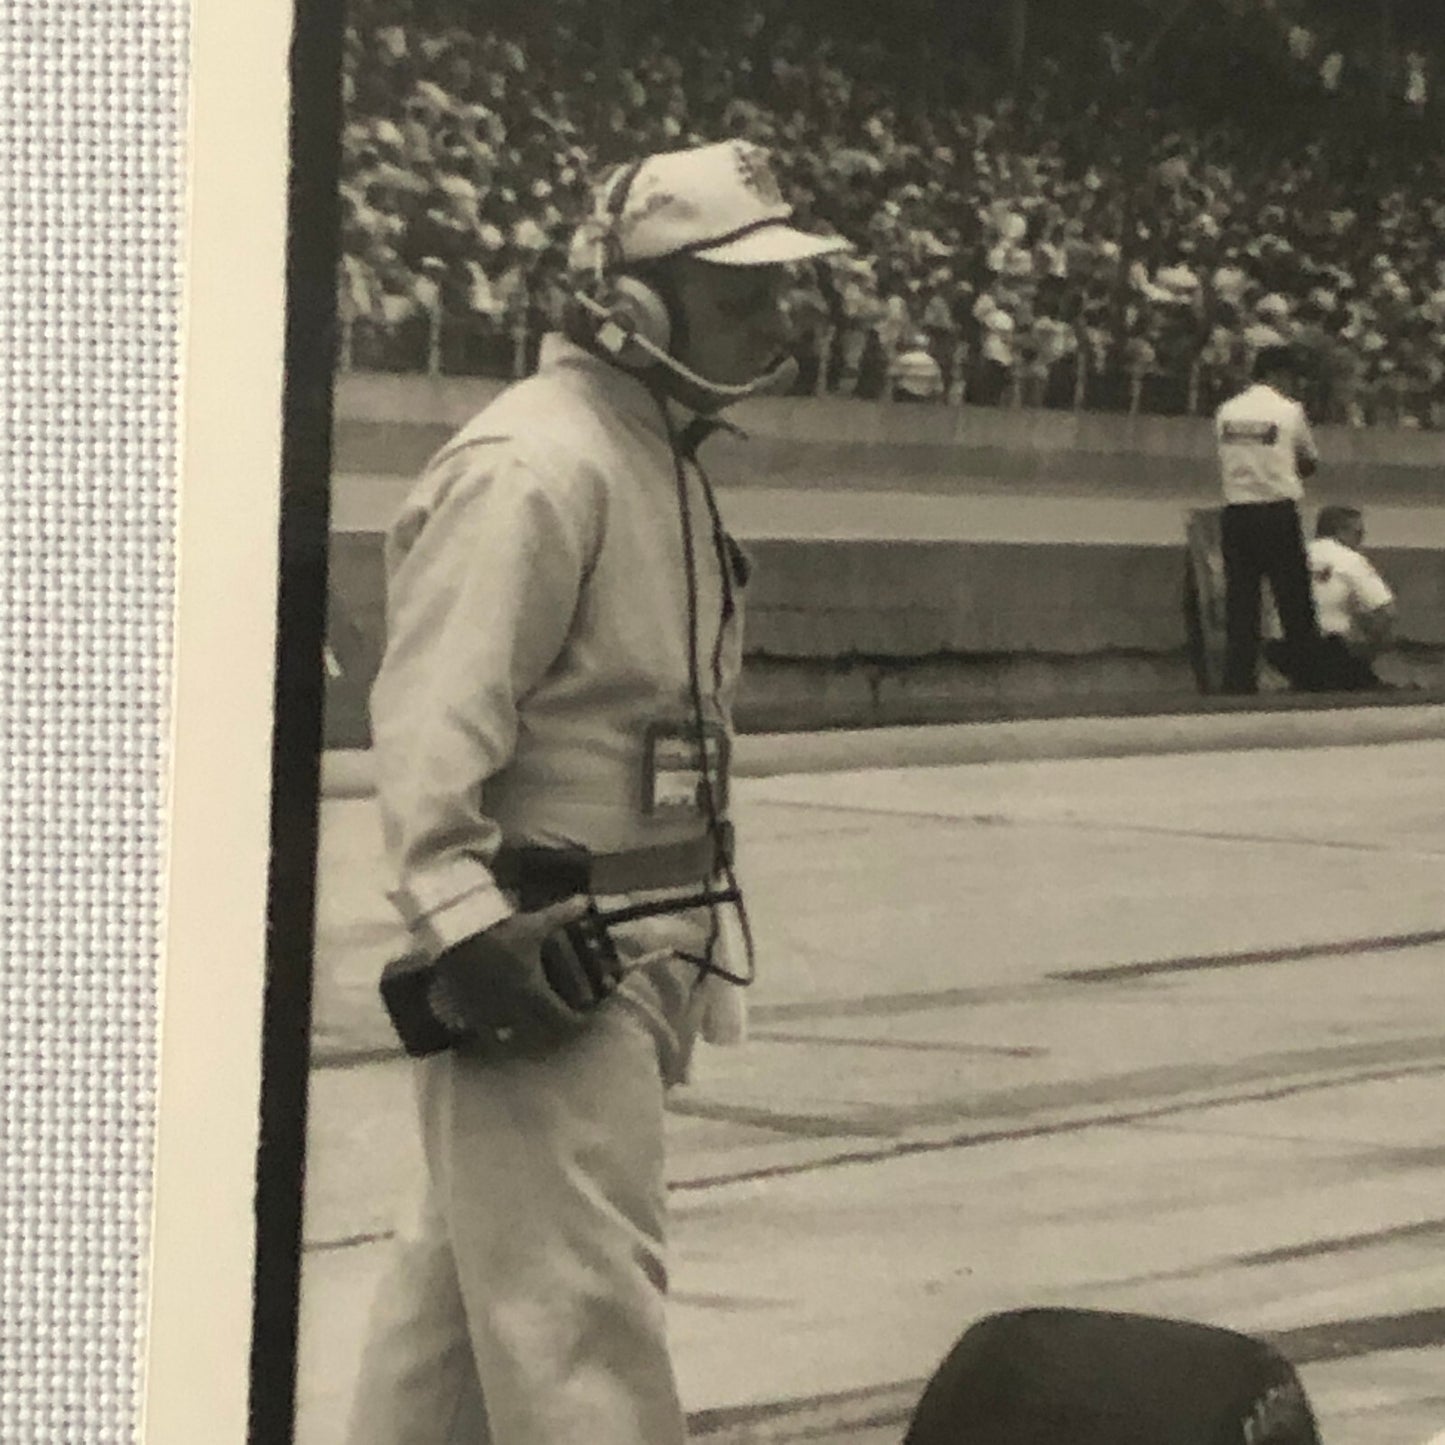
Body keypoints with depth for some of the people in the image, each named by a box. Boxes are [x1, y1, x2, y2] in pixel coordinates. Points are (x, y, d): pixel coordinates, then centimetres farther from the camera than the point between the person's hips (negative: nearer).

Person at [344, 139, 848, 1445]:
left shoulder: (661, 458, 16)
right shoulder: (533, 462, -16)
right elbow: (431, 714, -24)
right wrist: (459, 915, -31)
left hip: (631, 953, 10)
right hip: (544, 952, -10)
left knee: (466, 1265, 17)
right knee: (580, 1290, -9)